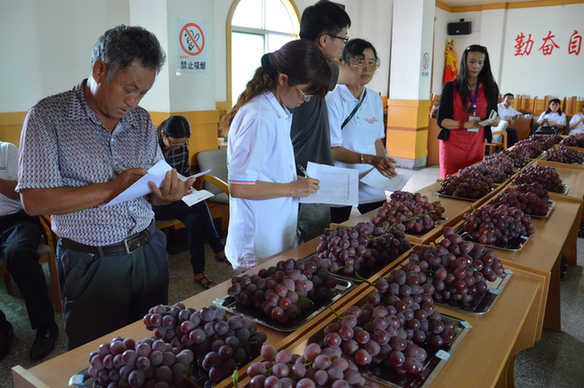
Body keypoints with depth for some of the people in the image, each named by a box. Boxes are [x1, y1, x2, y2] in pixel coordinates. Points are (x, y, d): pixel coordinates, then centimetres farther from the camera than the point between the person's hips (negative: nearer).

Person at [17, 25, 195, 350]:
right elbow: (34, 201, -13)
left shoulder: (142, 120, 6)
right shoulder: (49, 116, -8)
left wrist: (168, 193, -13)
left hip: (148, 252, 4)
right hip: (92, 264, -4)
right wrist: (112, 189, -19)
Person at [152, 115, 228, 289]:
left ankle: (199, 273, -16)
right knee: (199, 205, -27)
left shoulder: (182, 147, 3)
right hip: (155, 203, -5)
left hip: (177, 199, 5)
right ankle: (219, 250, -13)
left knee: (193, 220, -27)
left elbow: (186, 173, 16)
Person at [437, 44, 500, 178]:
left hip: (477, 146, 3)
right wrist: (465, 124, -21)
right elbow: (441, 120, -7)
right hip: (452, 145, -3)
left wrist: (496, 120, -9)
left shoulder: (490, 88, 7)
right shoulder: (451, 87, -3)